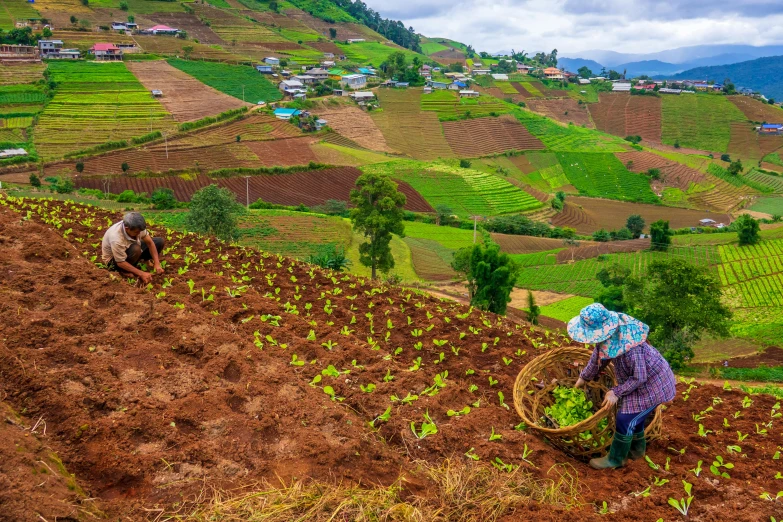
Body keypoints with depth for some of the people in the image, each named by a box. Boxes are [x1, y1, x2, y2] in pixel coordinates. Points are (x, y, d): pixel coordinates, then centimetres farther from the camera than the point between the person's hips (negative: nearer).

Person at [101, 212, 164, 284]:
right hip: (114, 260, -6)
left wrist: (157, 264, -23)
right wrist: (141, 273, -35)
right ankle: (125, 271, -14)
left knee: (159, 242, -6)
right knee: (136, 249, -38)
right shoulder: (116, 239, -40)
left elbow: (149, 242, -15)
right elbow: (120, 263, -32)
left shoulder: (137, 227, -24)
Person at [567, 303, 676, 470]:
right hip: (640, 380, 8)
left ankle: (616, 459, 17)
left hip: (652, 385, -8)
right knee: (634, 417, 22)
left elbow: (639, 378, -28)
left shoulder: (630, 347, -41)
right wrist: (584, 377, 18)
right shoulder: (606, 335, -15)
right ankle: (637, 449, 45)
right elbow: (597, 357, 6)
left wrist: (616, 392, -19)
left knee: (625, 420, -2)